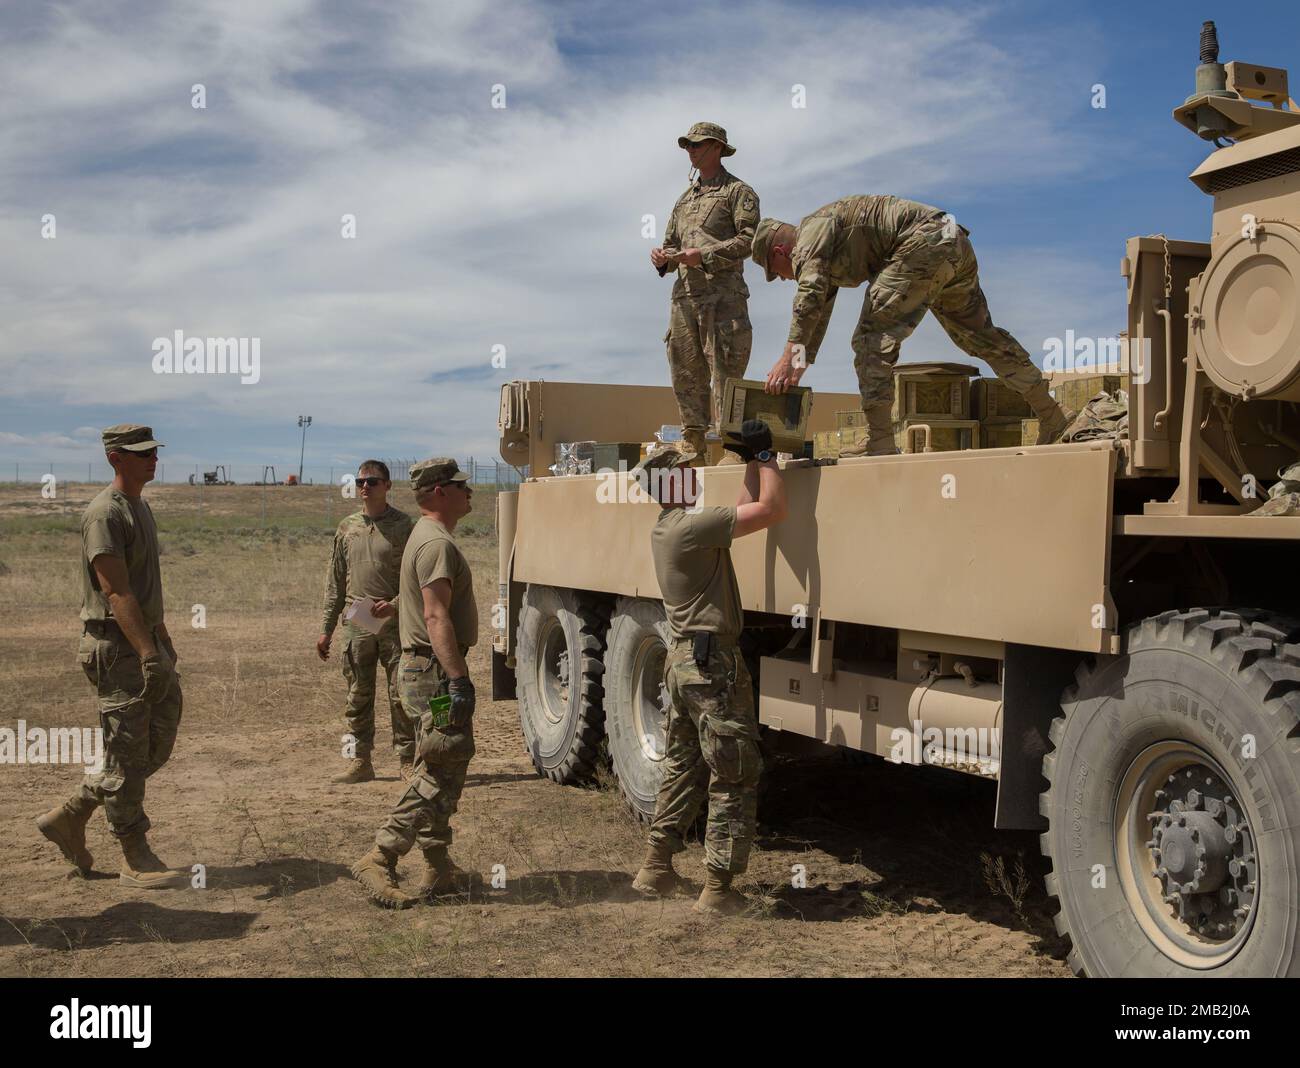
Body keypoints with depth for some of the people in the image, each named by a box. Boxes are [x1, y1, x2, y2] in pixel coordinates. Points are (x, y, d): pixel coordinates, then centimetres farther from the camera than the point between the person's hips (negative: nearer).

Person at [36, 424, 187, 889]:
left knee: (158, 742, 13)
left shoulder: (141, 507, 16)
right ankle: (136, 860, 7)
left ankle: (70, 816, 24)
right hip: (116, 647, -10)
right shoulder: (105, 513, -15)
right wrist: (148, 654, -29)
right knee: (127, 753, -2)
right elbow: (116, 592, -23)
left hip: (146, 641, 10)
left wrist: (165, 641, 24)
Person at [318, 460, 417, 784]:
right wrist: (326, 628, 11)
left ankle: (407, 762, 6)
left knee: (401, 695, -2)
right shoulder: (347, 528, 11)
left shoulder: (404, 526, -1)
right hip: (356, 623, 4)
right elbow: (335, 583, 14)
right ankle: (360, 761, 17)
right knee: (358, 696, 8)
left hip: (396, 624, -4)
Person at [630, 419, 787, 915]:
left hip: (681, 657, 10)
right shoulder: (690, 526, -19)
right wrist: (763, 455, -10)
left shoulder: (666, 528, 11)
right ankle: (718, 890, 5)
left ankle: (656, 868, 25)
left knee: (683, 769, 19)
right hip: (712, 663, -10)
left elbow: (744, 510, 20)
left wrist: (752, 462, 16)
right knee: (735, 779, 0)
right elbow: (772, 510, -21)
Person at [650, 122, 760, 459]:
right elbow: (672, 243, 27)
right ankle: (695, 448, 9)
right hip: (685, 294, 7)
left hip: (722, 294, -7)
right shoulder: (684, 198, 25)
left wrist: (704, 255, -16)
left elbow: (749, 238, -8)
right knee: (686, 374, 5)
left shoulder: (737, 191, 4)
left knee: (724, 372, -9)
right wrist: (663, 256, 3)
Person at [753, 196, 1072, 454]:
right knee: (981, 336, 18)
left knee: (872, 336, -9)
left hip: (925, 242, -10)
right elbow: (818, 316, 30)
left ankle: (879, 440, -13)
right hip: (956, 244, 10)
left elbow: (810, 291, -21)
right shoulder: (826, 257, 28)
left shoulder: (811, 231, -2)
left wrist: (790, 356, -29)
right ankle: (1052, 416, 24)